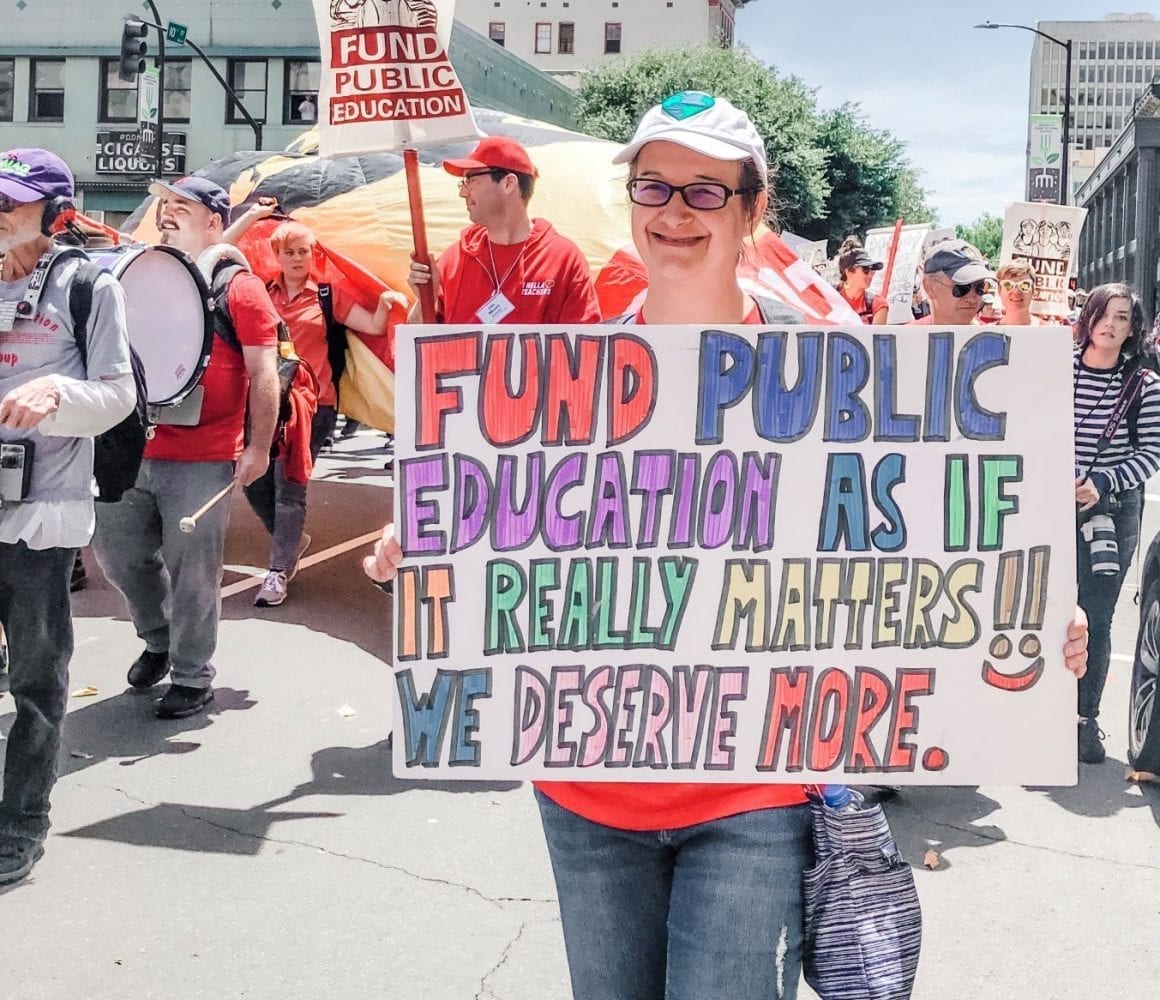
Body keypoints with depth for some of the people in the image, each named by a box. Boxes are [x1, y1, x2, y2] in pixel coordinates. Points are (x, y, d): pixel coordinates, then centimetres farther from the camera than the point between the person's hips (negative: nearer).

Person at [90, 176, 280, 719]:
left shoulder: (239, 288, -4)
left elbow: (262, 375, -7)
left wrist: (258, 446, -11)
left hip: (203, 462, -6)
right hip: (132, 454, 6)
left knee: (192, 571, 0)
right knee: (116, 552, 14)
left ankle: (193, 676, 16)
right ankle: (159, 638, 36)